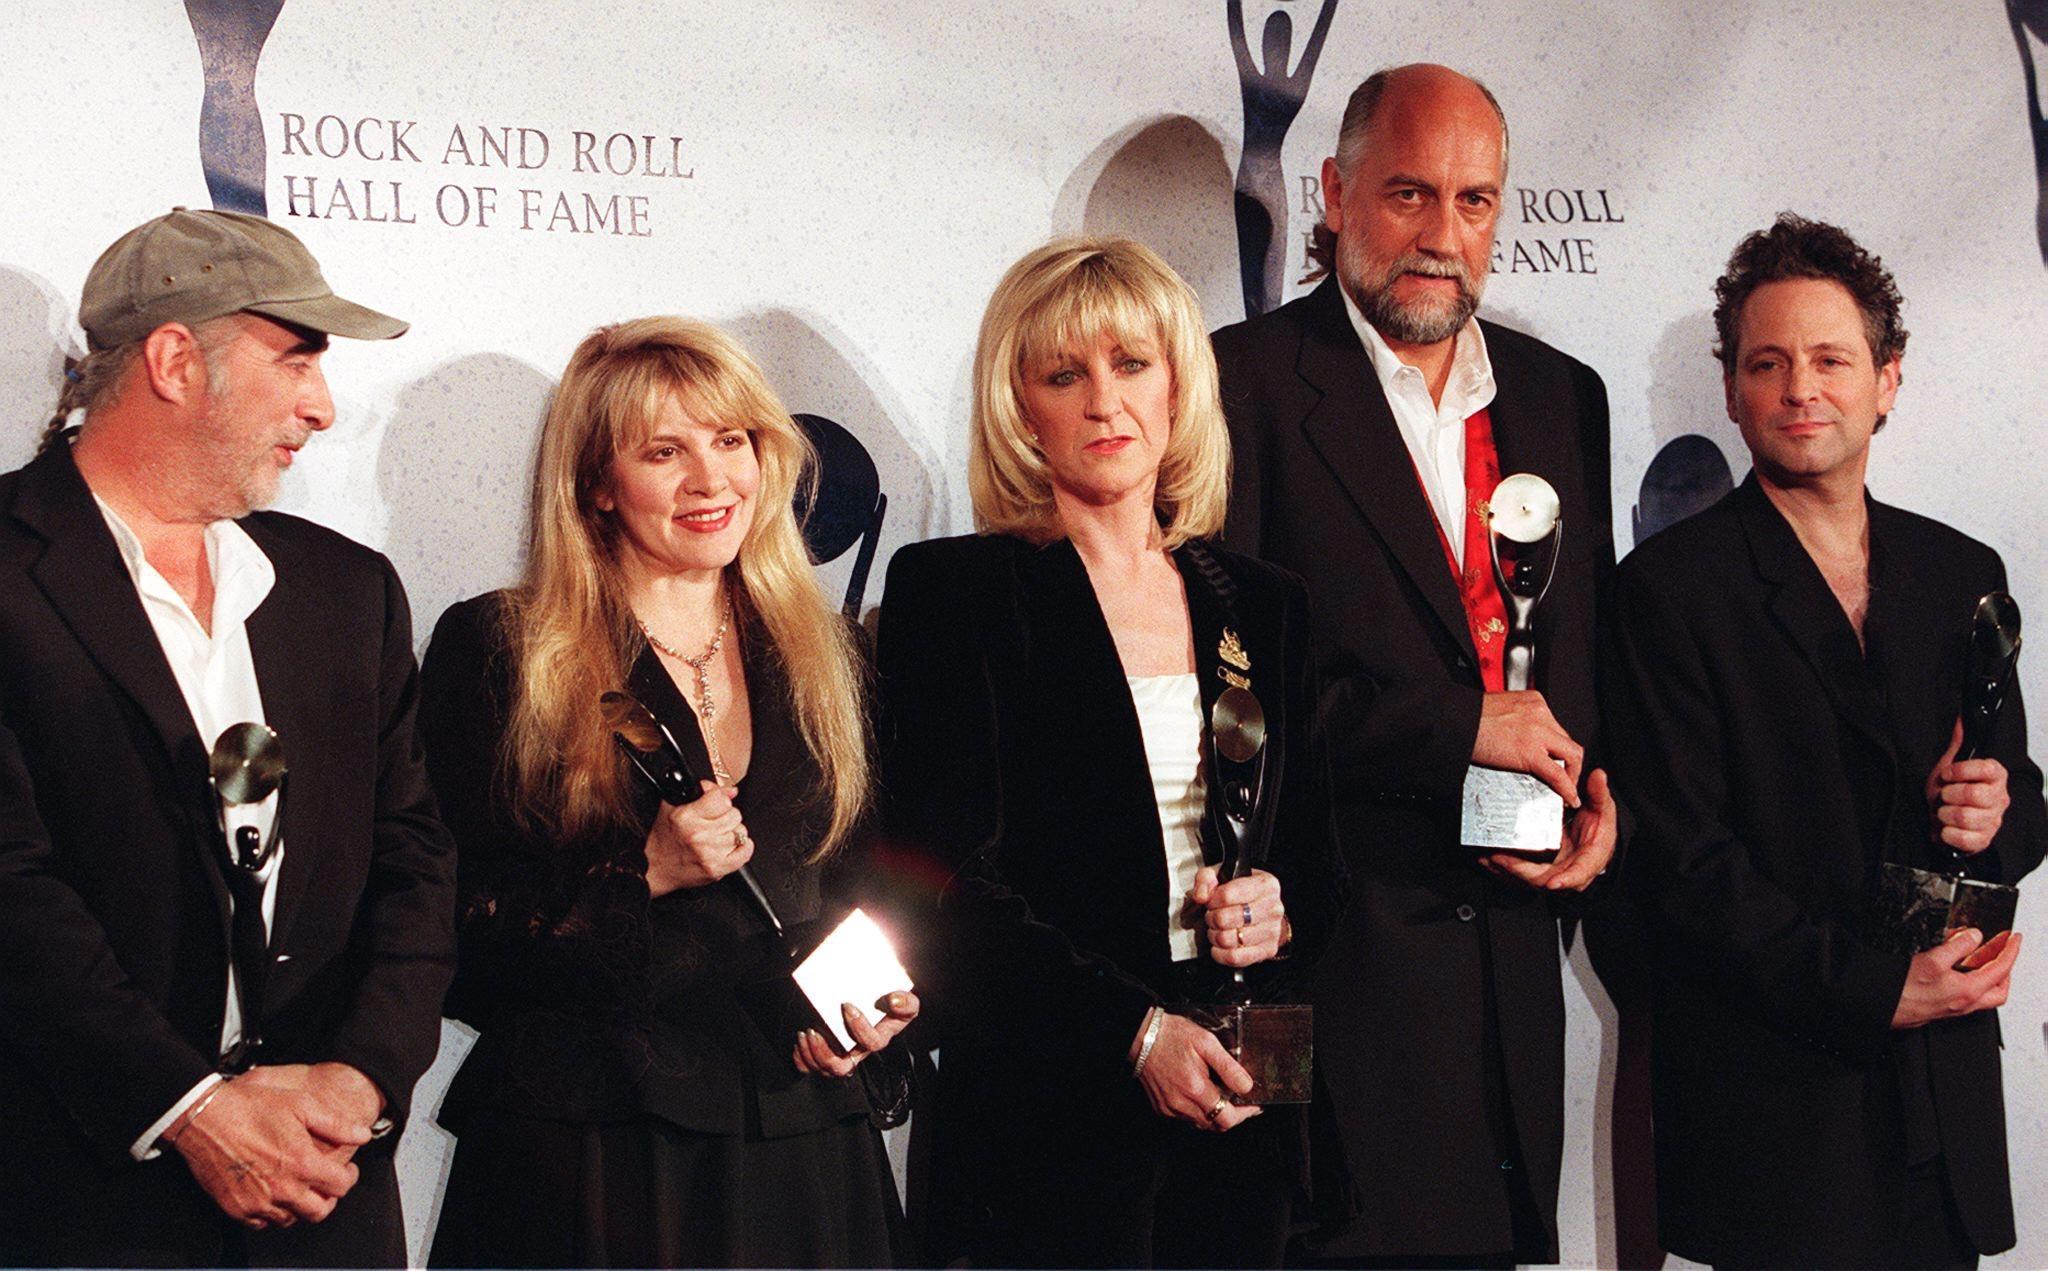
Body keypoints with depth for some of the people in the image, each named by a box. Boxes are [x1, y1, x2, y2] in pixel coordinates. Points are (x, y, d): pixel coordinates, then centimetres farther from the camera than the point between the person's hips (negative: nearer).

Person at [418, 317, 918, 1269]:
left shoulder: (819, 654, 11)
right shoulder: (495, 649, -3)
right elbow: (444, 929, -7)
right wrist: (643, 874, -17)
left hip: (805, 1142, 4)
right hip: (590, 1146, -4)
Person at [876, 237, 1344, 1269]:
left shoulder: (1262, 604, 11)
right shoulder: (953, 590, -3)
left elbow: (1318, 854, 17)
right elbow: (949, 883, -9)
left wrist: (1280, 916, -6)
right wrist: (1135, 1030, -16)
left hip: (1239, 1104, 4)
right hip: (1051, 1115, -4)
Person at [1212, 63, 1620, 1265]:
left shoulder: (1562, 395, 14)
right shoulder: (1251, 381, -5)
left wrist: (1597, 798, 0)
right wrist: (1450, 728, -17)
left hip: (1509, 937, 6)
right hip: (1331, 940, -5)